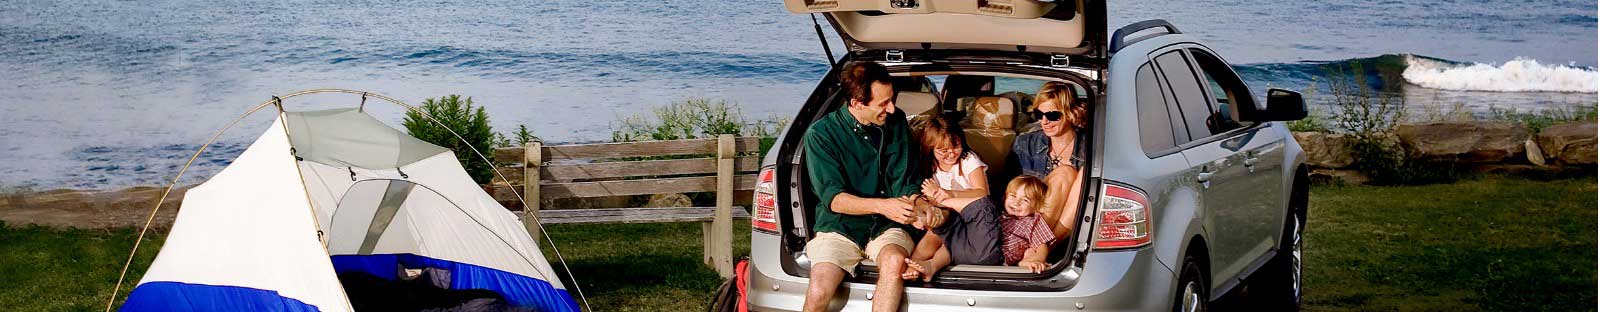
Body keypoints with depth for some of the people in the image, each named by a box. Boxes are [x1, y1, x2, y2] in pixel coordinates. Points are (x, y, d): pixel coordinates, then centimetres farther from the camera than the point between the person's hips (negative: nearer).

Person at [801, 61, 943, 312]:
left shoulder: (896, 122, 3)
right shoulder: (821, 134, -7)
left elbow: (904, 180, 3)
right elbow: (832, 197, -14)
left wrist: (917, 202, -22)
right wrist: (881, 205, -30)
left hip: (886, 226, 2)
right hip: (840, 226, -2)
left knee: (894, 261, -35)